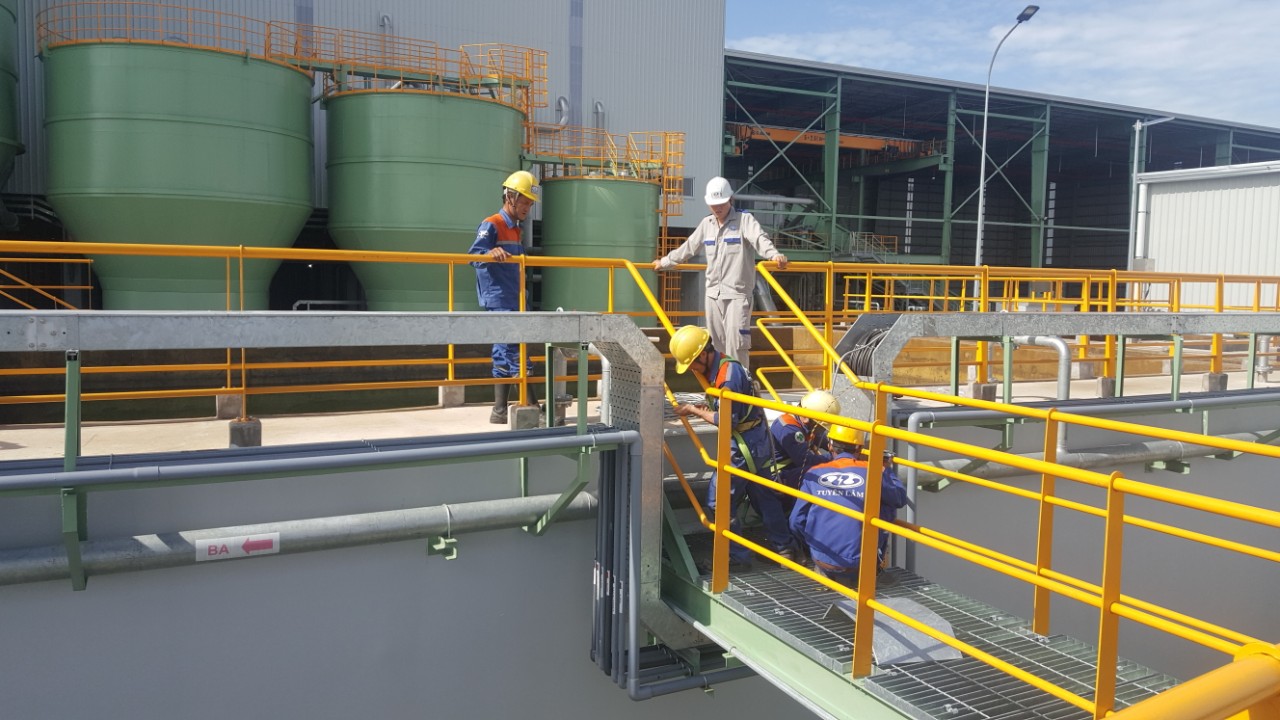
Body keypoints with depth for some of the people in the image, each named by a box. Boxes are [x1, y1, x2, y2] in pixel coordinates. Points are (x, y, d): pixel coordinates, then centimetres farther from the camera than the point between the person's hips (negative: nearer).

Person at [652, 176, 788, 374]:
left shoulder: (744, 219, -3)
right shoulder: (706, 224, 15)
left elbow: (760, 239, -22)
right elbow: (687, 248, 26)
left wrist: (774, 255, -41)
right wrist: (664, 262, 33)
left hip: (738, 293, -6)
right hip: (713, 292, 6)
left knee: (735, 340, -12)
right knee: (717, 341, 8)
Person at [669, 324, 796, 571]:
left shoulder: (729, 373, -23)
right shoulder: (717, 368, 7)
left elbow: (727, 420, -22)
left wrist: (694, 410, -13)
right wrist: (701, 409, -1)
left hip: (744, 445, -10)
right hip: (757, 440, 10)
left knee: (719, 501, -3)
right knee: (763, 496, 19)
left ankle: (737, 556, 6)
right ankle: (785, 548, 31)